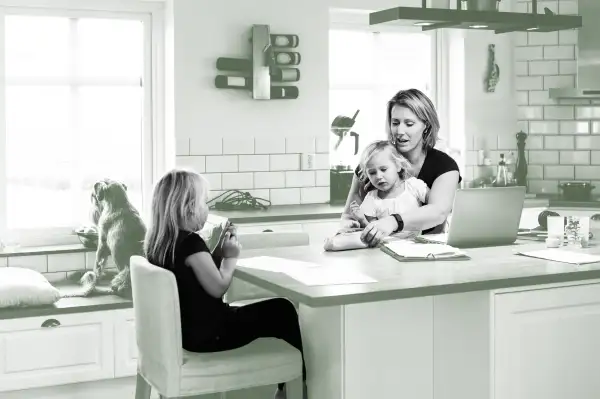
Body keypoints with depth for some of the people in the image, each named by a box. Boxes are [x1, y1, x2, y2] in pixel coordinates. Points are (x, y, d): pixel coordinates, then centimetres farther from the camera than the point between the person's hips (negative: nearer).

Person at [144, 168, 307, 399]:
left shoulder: (158, 241, 4)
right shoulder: (191, 242, -24)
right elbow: (218, 287, -19)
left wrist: (218, 252, 5)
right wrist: (231, 256, -6)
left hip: (186, 331, 9)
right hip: (207, 333, -9)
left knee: (276, 311, 22)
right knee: (283, 311, 7)